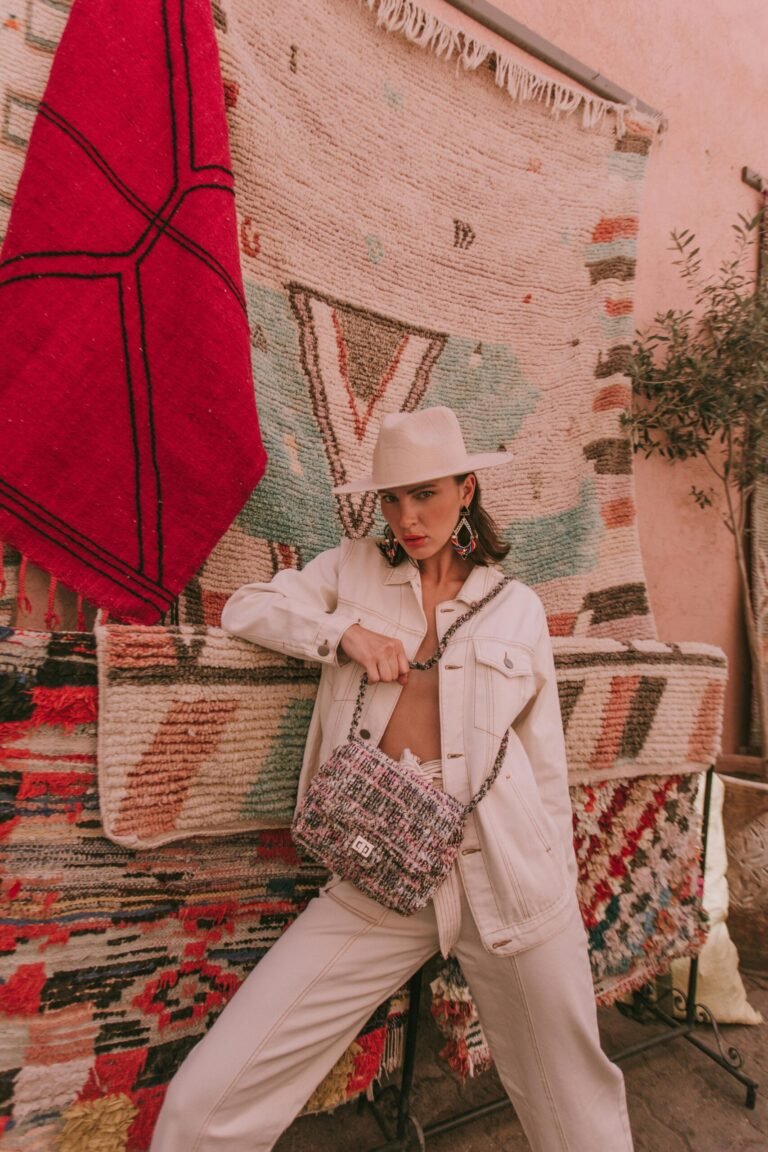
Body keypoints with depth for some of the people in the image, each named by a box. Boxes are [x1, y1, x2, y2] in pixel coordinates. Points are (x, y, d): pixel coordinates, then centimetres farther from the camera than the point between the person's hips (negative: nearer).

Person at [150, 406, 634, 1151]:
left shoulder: (518, 607, 7)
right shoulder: (355, 567, 9)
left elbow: (546, 762, 10)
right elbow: (244, 608, 6)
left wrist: (561, 900, 11)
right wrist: (343, 630, -9)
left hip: (505, 873, 1)